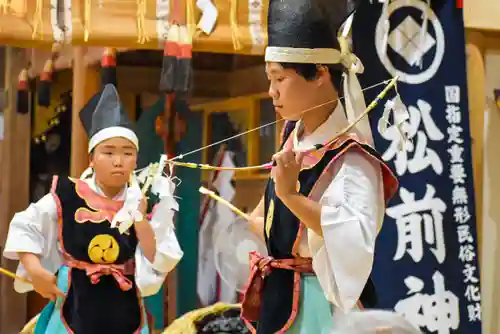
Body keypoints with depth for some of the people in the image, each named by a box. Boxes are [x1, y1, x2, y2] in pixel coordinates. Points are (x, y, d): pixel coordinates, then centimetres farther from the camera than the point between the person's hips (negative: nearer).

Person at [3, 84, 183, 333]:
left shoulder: (146, 204, -3)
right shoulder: (67, 197, -6)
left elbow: (159, 264, -8)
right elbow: (23, 227, 4)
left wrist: (140, 219, -15)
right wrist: (35, 270, -8)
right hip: (75, 313, -1)